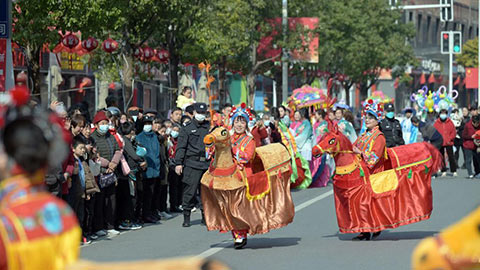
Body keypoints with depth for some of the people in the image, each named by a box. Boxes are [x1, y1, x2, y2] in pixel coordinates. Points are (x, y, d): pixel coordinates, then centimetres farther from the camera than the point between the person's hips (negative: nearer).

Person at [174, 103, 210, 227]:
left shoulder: (210, 127, 15)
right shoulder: (187, 128, 5)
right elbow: (181, 147, 1)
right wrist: (178, 163, -7)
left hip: (208, 164, 3)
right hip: (192, 164, -3)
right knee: (189, 191, -5)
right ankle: (186, 218, 1)